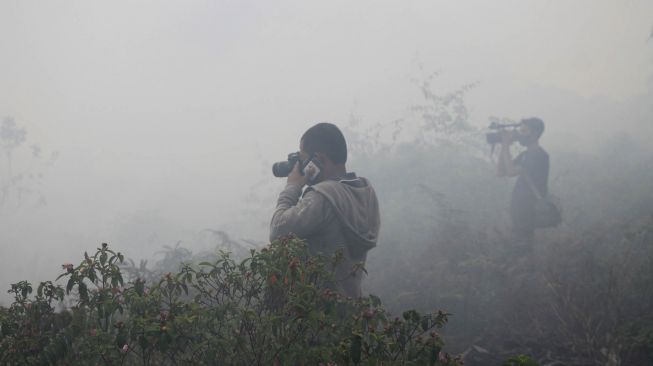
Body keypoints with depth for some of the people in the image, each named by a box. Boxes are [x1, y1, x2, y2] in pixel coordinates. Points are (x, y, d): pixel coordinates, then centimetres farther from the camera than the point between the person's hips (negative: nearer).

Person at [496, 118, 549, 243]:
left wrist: (506, 146, -15)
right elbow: (501, 172, 11)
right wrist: (503, 147, 2)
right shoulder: (524, 155, 13)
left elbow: (511, 171, -23)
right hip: (519, 209, 9)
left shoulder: (540, 156, -16)